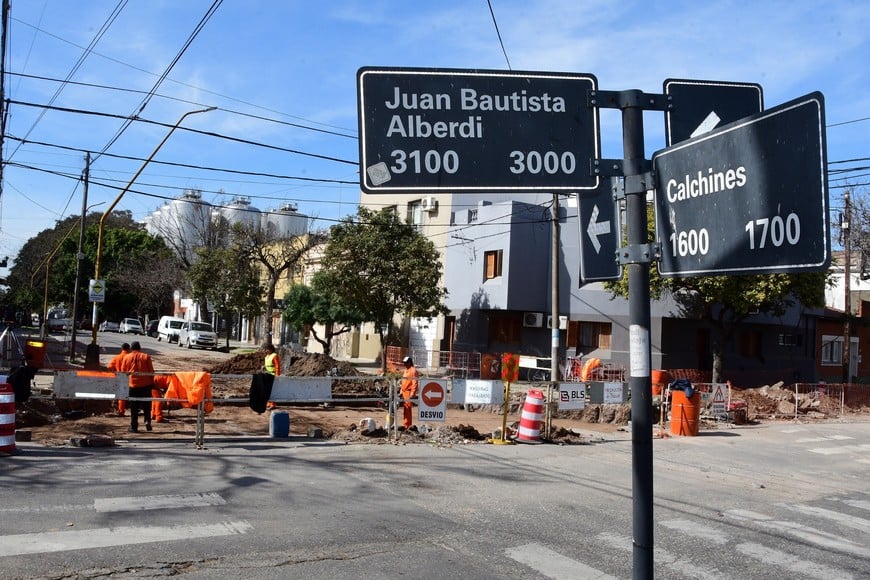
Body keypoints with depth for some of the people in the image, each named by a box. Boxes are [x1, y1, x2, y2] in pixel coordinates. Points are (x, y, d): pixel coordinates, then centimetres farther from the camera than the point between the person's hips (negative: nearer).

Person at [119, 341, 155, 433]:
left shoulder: (126, 358, 3)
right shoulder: (146, 357, 2)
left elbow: (122, 372, 8)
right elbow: (151, 372, 2)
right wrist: (152, 383, 11)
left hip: (132, 385, 0)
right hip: (145, 385, 0)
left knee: (134, 408, 5)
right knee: (146, 405, 13)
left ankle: (134, 427, 6)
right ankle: (147, 421, -4)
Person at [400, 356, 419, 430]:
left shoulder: (413, 371, -11)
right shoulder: (405, 371, 19)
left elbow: (415, 383, -17)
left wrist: (412, 394, -22)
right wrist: (401, 391, 20)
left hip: (409, 393, -9)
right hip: (404, 392, 9)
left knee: (408, 410, -6)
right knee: (405, 410, 12)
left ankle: (407, 426, -3)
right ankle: (405, 425, 17)